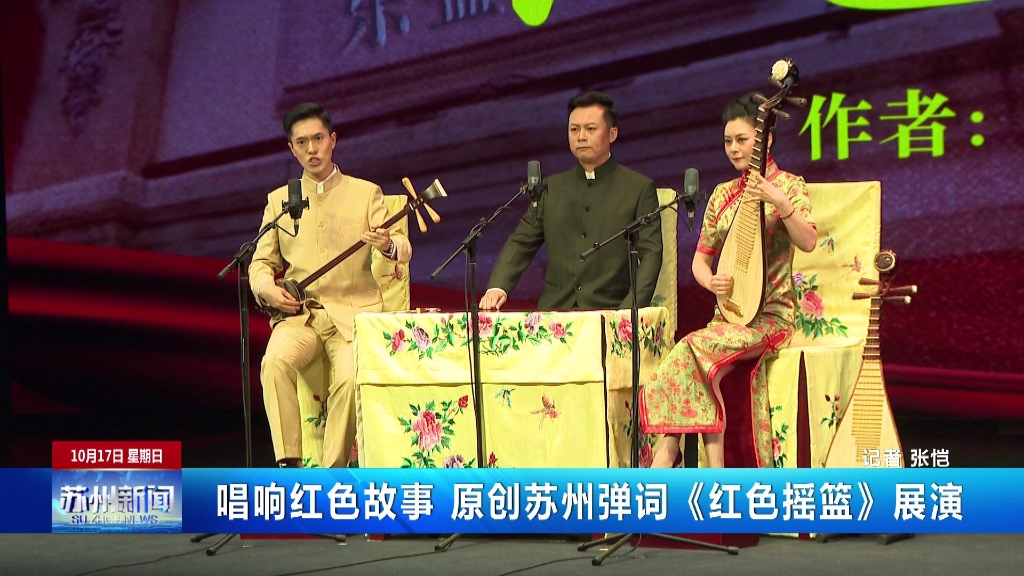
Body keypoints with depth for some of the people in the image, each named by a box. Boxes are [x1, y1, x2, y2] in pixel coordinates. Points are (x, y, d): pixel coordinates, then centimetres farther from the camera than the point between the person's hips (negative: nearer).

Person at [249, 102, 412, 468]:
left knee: (351, 379, -30)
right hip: (299, 313, 2)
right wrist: (267, 289, -7)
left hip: (354, 312, -1)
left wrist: (388, 245, -25)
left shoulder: (366, 193, 11)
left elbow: (403, 252, 0)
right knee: (275, 362, -30)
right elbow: (261, 263, 16)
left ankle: (331, 475, -19)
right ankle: (289, 464, -28)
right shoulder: (279, 200, 17)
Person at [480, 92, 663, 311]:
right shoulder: (550, 188, 17)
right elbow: (521, 243, 13)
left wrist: (629, 311, -15)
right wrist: (497, 287, -6)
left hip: (610, 314, -2)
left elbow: (651, 254, 0)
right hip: (554, 315, 2)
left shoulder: (640, 189, 6)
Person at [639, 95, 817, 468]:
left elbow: (808, 242, -18)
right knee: (700, 364, -27)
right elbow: (701, 256, 15)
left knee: (694, 349, -29)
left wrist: (781, 204, -34)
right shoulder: (723, 193, 15)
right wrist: (709, 280, -8)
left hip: (771, 315, -5)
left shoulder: (788, 185, -1)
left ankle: (667, 453, -23)